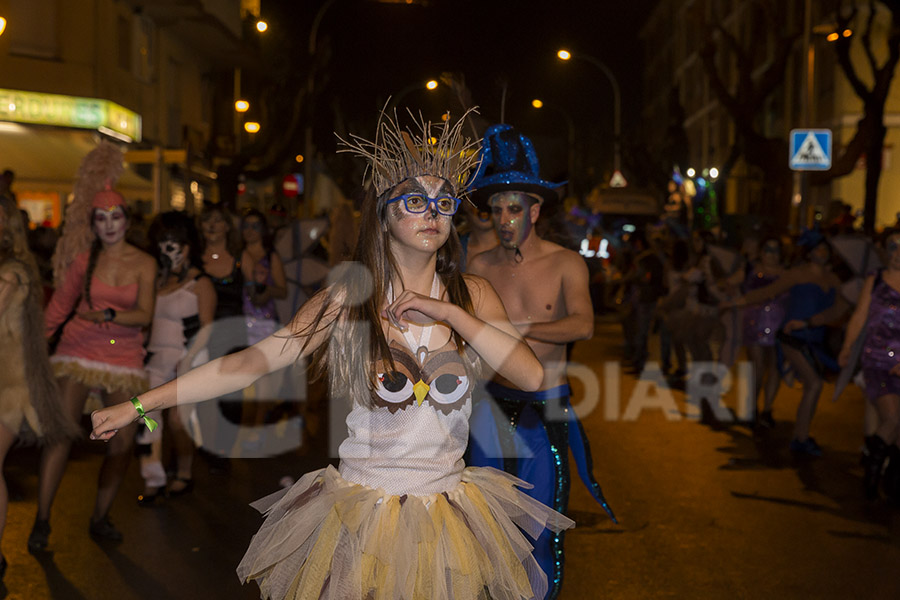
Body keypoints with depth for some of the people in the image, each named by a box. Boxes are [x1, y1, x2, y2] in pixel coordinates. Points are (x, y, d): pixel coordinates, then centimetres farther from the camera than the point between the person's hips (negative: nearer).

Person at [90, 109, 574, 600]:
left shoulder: (472, 296, 0)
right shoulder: (348, 299, -6)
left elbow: (532, 376, -11)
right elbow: (251, 361, -9)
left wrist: (448, 313, -17)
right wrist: (139, 406, -13)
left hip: (450, 514, 2)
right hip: (363, 512, -2)